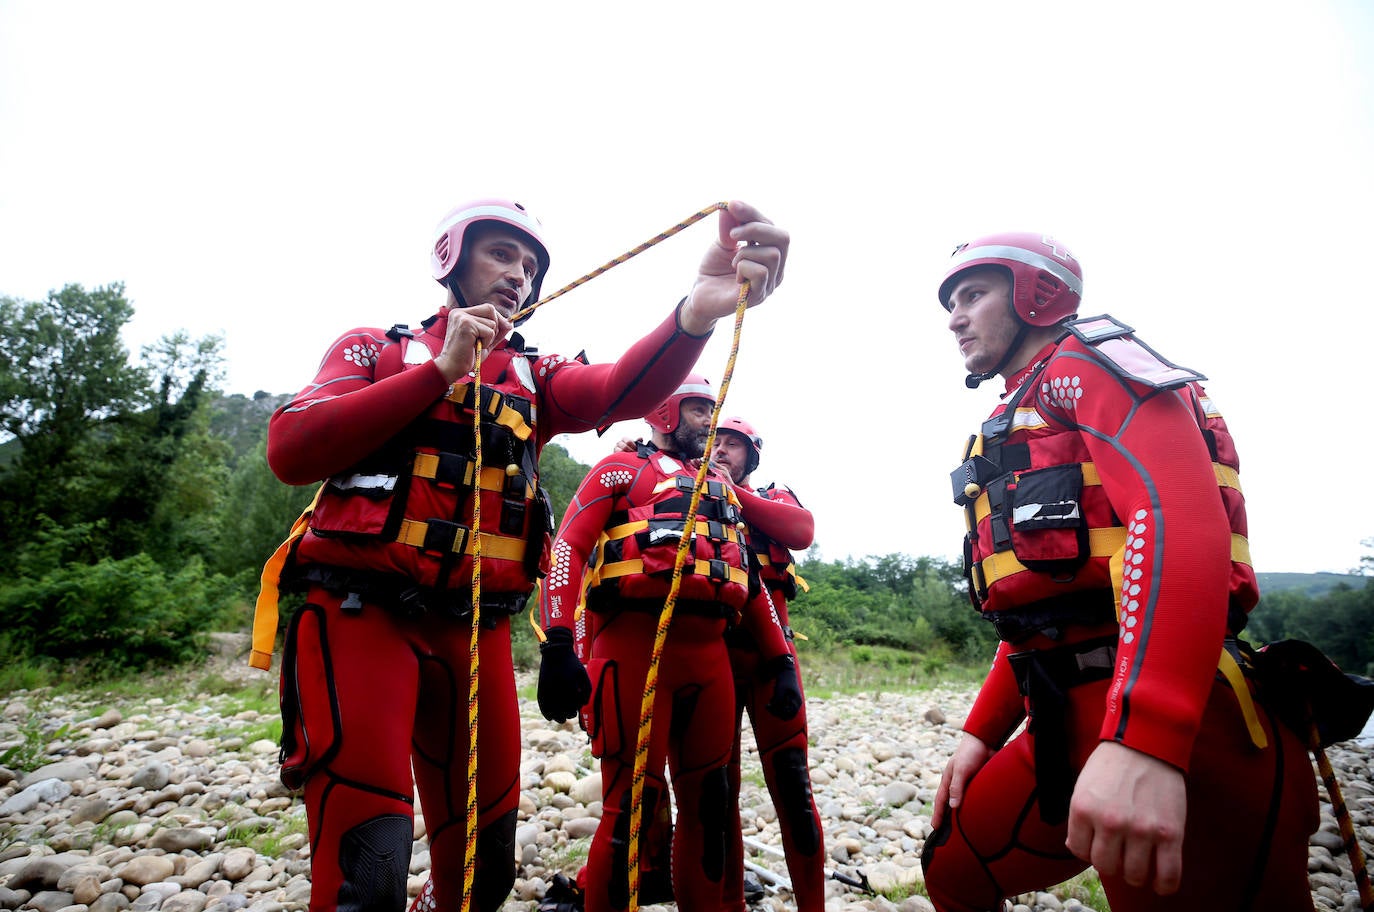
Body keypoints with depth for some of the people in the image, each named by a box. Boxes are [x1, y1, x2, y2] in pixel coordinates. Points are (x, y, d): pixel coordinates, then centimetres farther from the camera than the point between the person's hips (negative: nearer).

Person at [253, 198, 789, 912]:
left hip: (475, 633, 4)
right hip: (361, 612, -3)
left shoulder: (533, 376, 14)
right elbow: (290, 450, -8)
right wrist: (441, 371, -11)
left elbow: (619, 390, -9)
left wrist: (697, 312, -31)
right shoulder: (374, 349, 9)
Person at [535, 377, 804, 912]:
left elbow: (752, 582, 23)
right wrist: (558, 649, -16)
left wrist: (782, 662, 15)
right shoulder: (622, 470, 8)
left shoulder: (722, 487, 26)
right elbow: (568, 549, -4)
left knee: (709, 802, 10)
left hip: (709, 652, 6)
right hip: (635, 642, -6)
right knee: (632, 803, -5)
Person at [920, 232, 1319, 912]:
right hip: (1067, 729, 9)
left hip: (1173, 731, -9)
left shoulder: (1086, 363, -3)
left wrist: (1140, 739, -33)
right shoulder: (1013, 430, 24)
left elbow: (1181, 516, -22)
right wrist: (981, 732, 18)